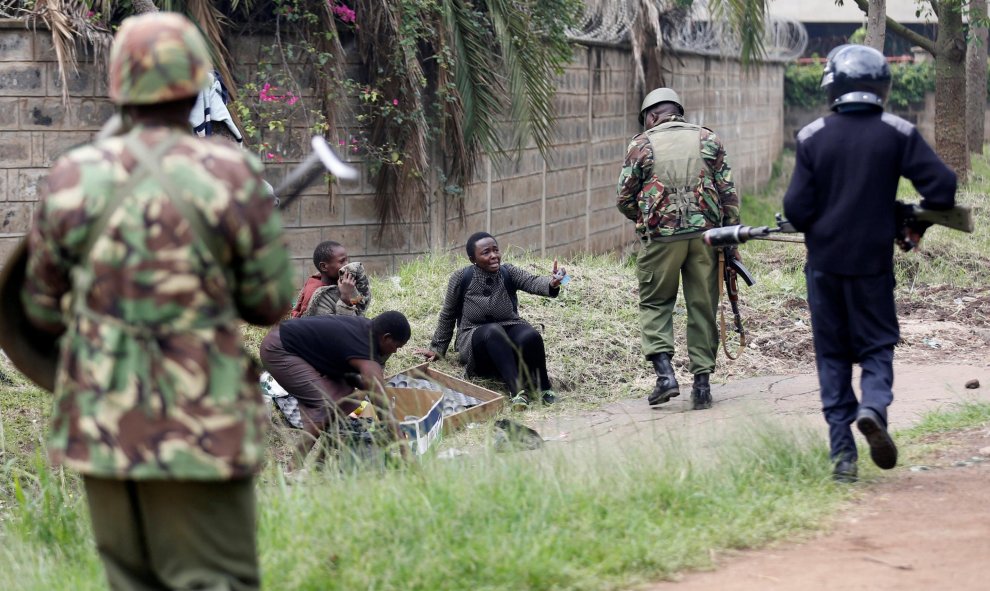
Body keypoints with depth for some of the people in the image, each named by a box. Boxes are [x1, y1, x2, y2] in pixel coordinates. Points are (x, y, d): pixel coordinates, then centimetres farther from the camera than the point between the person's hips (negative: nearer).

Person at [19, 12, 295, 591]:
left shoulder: (72, 179, -2)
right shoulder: (234, 175, -10)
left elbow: (44, 306, 8)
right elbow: (271, 302, -2)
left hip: (103, 419, 4)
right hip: (199, 426, -4)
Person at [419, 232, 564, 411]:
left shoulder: (508, 273, -4)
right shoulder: (461, 279, -6)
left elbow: (532, 282, -23)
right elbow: (447, 316, 7)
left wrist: (551, 284, -46)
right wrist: (437, 349, 13)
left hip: (509, 330, 2)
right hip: (475, 338, -1)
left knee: (530, 336, -33)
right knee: (493, 331, -37)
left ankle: (544, 387, -16)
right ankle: (516, 389, -49)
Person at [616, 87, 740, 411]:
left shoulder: (641, 145, 3)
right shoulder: (708, 139, 9)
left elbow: (625, 199, 3)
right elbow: (728, 193, 4)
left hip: (661, 238, -2)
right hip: (705, 235, 2)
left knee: (655, 304, 11)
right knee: (702, 307, 8)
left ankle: (665, 373, -5)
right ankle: (702, 382, 8)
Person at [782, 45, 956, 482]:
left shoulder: (813, 136, -5)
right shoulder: (898, 134, -4)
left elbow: (797, 207, -8)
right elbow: (942, 186, -9)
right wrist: (918, 222, 8)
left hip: (824, 262, 1)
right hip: (873, 262, -1)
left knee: (832, 355, 10)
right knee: (876, 347, 10)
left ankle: (842, 455, 6)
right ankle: (874, 406, -21)